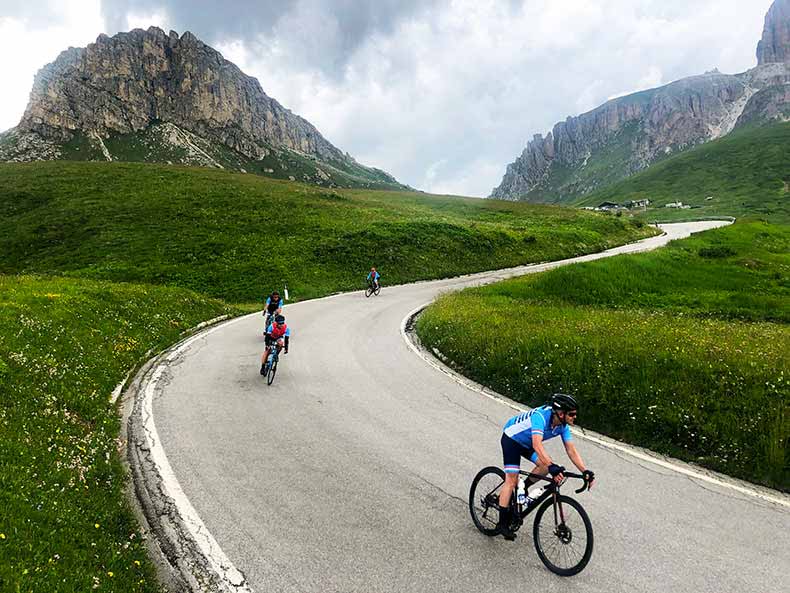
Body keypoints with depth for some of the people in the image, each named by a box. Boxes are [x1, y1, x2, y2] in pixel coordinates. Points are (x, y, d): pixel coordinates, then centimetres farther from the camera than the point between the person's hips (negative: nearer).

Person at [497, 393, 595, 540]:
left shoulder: (563, 426, -15)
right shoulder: (540, 416, -38)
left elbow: (571, 450, -13)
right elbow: (537, 445, -50)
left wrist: (585, 471, -23)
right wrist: (552, 466, -59)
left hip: (527, 443, 7)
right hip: (511, 438, -7)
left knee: (546, 466, -15)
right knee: (512, 480, -12)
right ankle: (502, 523, -5)